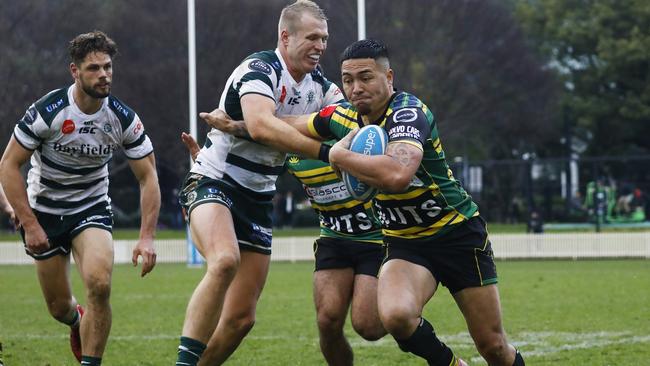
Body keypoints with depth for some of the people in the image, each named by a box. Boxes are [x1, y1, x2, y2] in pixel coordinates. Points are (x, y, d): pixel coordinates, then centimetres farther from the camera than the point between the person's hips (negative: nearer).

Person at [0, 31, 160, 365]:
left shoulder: (123, 118, -14)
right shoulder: (47, 111, -21)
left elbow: (148, 177, -7)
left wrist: (147, 237, -17)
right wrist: (29, 225, -19)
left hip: (92, 208, 1)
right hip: (45, 211, -1)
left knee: (99, 284, -27)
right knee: (59, 307, 5)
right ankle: (78, 322, 44)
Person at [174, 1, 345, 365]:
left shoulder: (319, 85, 7)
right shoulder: (260, 69, -18)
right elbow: (261, 126, -35)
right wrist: (324, 150, -39)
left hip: (258, 198, 8)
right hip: (213, 183, -8)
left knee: (242, 317, 2)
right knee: (225, 261, -37)